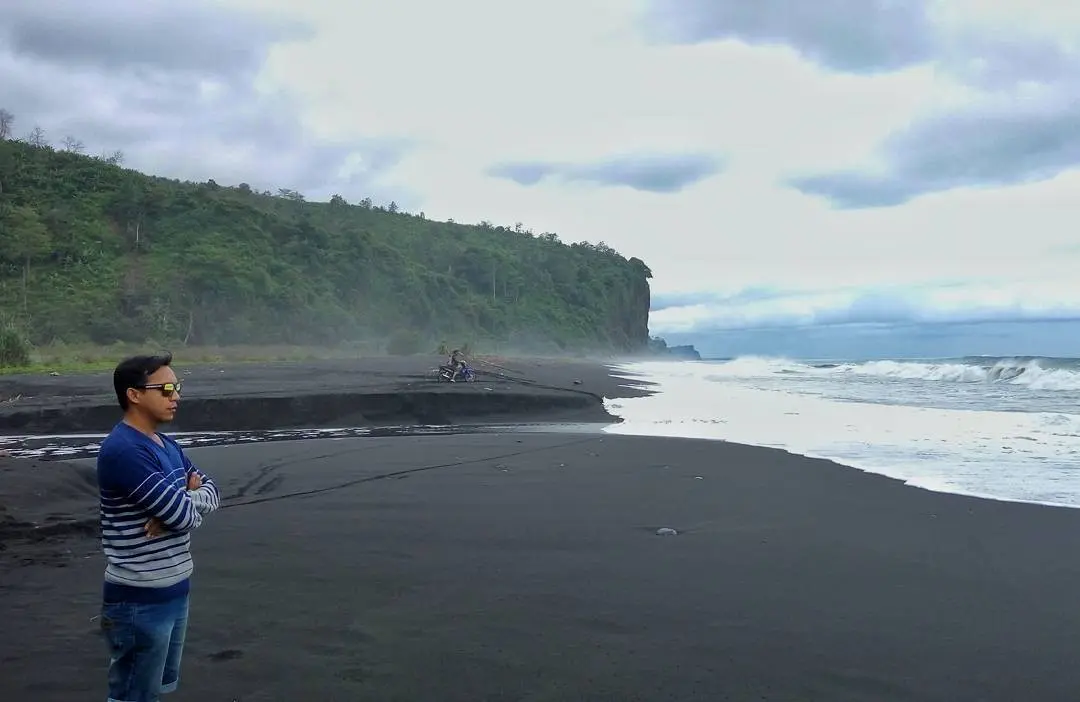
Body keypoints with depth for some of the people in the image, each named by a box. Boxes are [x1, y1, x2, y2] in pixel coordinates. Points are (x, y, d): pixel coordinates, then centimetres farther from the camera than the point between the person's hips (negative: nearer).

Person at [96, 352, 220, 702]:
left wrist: (183, 502, -11)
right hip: (140, 599, -9)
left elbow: (211, 491, 10)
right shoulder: (123, 451, -22)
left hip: (173, 591, 9)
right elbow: (186, 514, -24)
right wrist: (190, 498, 0)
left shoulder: (167, 445, 8)